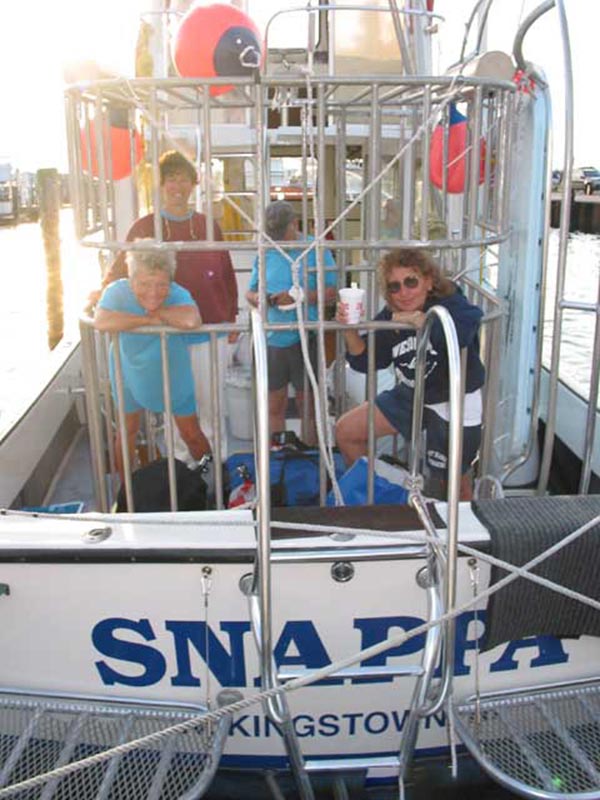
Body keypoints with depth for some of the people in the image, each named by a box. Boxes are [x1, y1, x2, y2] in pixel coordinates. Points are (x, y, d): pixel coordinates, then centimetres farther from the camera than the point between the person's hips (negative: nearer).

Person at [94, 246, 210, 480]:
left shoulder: (177, 294, -30)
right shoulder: (118, 291, -27)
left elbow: (191, 320, -52)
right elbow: (101, 322, -47)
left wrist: (156, 311, -37)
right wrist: (149, 319, -40)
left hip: (173, 374, -1)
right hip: (130, 372, 1)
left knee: (192, 435, 8)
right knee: (128, 430, 18)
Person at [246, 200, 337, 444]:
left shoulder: (316, 249, -3)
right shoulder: (265, 253, 8)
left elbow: (332, 292, -9)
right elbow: (250, 291, 13)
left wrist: (299, 297, -22)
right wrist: (257, 298, -11)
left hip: (305, 339, -4)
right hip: (272, 339, 4)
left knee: (308, 404, 7)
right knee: (274, 405, 12)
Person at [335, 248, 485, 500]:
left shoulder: (451, 305, -24)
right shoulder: (390, 316, -6)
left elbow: (461, 332, -49)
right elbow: (365, 361, 0)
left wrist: (415, 318, -37)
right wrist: (350, 330, -18)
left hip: (455, 405, -6)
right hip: (410, 395, 6)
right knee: (346, 431, 9)